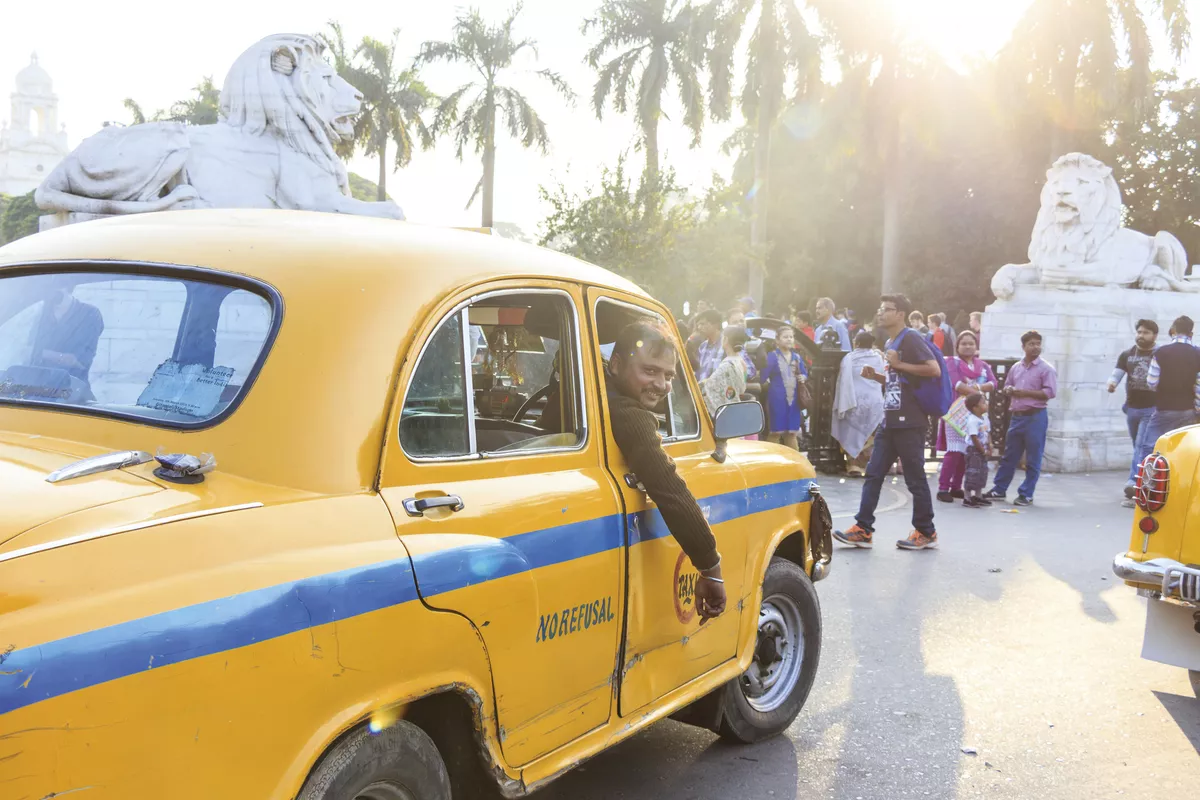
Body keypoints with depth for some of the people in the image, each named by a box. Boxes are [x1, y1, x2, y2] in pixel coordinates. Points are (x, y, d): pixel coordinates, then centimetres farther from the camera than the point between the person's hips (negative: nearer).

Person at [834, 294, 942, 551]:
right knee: (874, 474, 5)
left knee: (915, 478, 0)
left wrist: (898, 364, -17)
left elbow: (934, 370, -21)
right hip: (890, 421, 9)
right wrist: (875, 376, 9)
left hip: (909, 423, -9)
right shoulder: (890, 343, 18)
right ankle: (863, 530, 7)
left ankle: (926, 533, 12)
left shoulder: (910, 340, -10)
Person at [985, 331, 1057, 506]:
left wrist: (1025, 392, -14)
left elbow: (1050, 392, -13)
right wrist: (1009, 390, -2)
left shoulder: (1046, 369, -5)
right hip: (1016, 416, 6)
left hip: (1035, 417, -5)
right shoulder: (1015, 367, 12)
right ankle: (999, 490, 20)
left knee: (1032, 460, 1)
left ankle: (1026, 494, 8)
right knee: (1008, 456, 12)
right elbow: (1007, 386, 22)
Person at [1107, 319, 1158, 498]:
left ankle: (1134, 482, -20)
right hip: (1131, 408, 5)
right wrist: (1112, 383, -22)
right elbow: (1116, 375, 2)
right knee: (1138, 447, 14)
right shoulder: (1126, 355, 8)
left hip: (1152, 409, -5)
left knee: (1143, 446, -14)